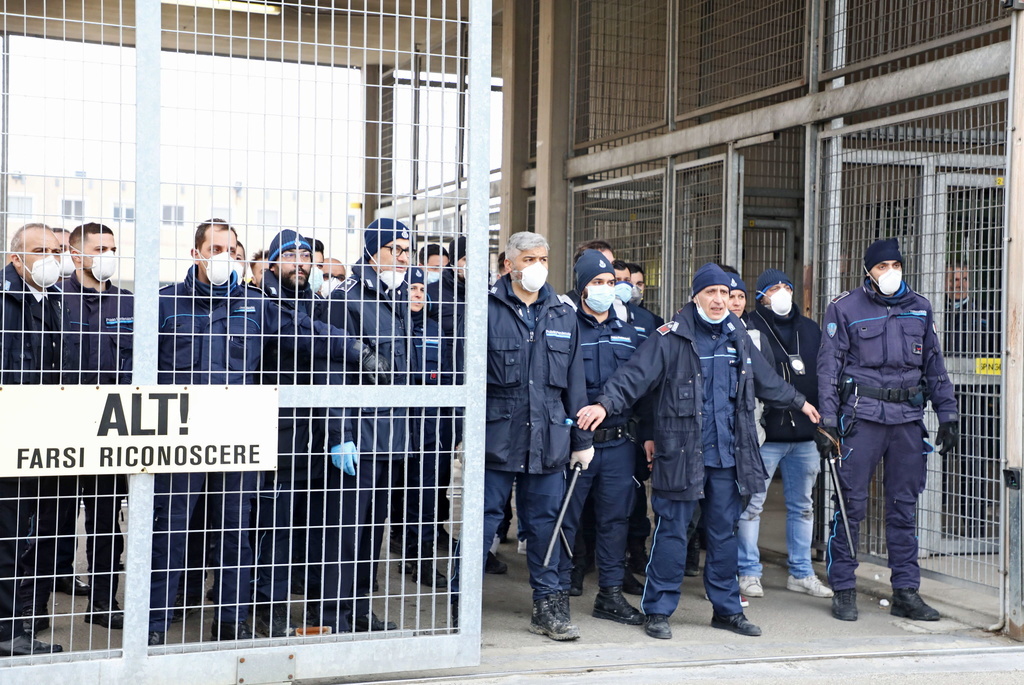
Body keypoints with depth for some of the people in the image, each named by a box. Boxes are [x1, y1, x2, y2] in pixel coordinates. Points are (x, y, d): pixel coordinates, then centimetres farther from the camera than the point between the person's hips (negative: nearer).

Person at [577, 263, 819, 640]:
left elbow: (766, 380, 29)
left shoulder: (737, 336, 13)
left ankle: (726, 609, 23)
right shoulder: (672, 337, -6)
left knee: (724, 532, 12)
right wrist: (606, 403, -31)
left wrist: (798, 402, 37)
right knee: (672, 531, -1)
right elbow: (636, 374, -16)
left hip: (728, 454, 5)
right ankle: (658, 610, 9)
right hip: (682, 453, -5)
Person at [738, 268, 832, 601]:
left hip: (805, 434, 6)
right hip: (764, 434, -5)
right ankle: (749, 572, 10)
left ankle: (801, 573, 23)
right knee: (752, 504, -1)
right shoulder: (750, 329, -4)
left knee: (802, 505, 12)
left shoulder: (810, 330, 15)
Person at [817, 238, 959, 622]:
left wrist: (948, 415, 12)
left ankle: (906, 592, 14)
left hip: (908, 417, 4)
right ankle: (843, 590, 6)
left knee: (904, 505, 8)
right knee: (851, 504, -3)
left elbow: (935, 366, 18)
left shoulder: (919, 309, 14)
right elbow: (828, 365, -1)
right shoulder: (845, 308, 2)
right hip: (862, 415, -4)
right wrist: (828, 420, -9)